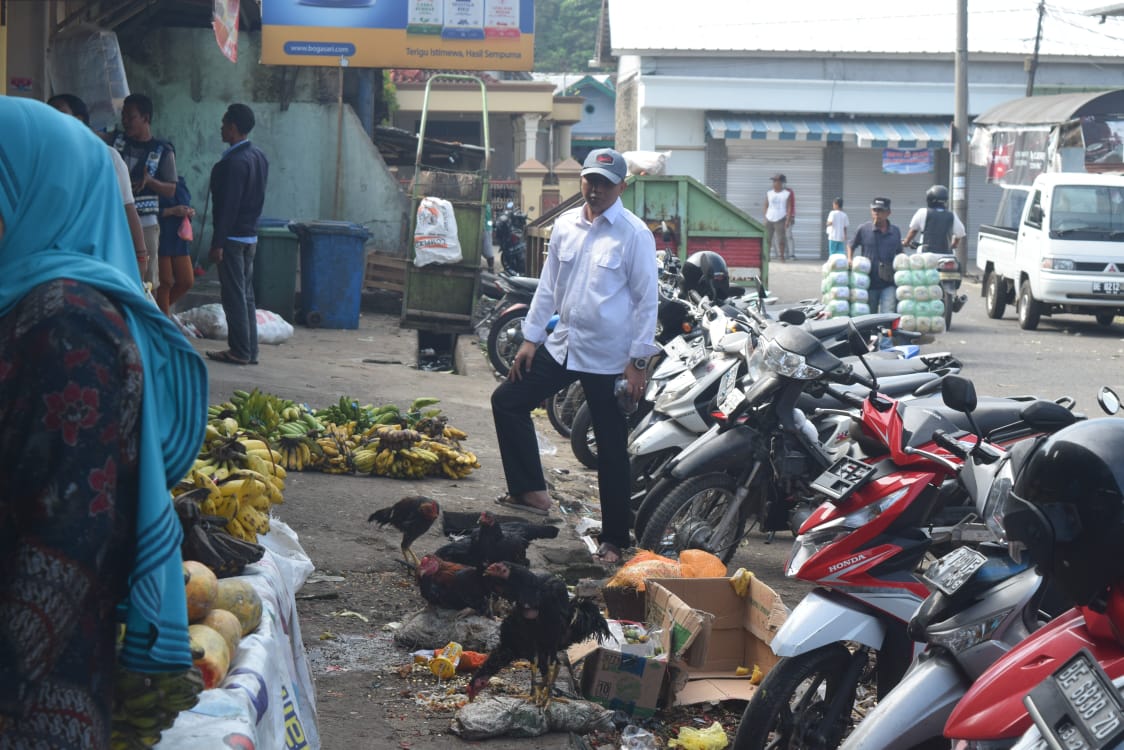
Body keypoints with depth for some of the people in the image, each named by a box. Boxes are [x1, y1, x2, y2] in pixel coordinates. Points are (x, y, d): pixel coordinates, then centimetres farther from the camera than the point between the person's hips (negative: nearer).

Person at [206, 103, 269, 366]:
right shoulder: (259, 156, 11)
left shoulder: (234, 161, -18)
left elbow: (228, 204, -20)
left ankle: (240, 351, -3)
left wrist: (218, 242, -18)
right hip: (251, 236, 9)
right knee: (246, 295, 12)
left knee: (234, 296, -5)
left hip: (233, 236, -9)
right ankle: (249, 350, 14)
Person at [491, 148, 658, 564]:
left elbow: (646, 300, -10)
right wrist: (530, 338, 11)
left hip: (610, 358, -6)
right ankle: (530, 490, 15)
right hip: (562, 346, 6)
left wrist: (638, 362, -12)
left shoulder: (635, 234, -11)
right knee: (507, 401, 7)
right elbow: (549, 286, 14)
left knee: (612, 450, 2)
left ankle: (613, 540, 12)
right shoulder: (565, 225, 6)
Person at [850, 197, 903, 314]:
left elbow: (900, 254, 20)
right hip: (869, 283, 0)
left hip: (889, 284, 0)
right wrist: (849, 260, -1)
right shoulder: (863, 230, 0)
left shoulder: (895, 232, 8)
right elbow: (851, 246, 15)